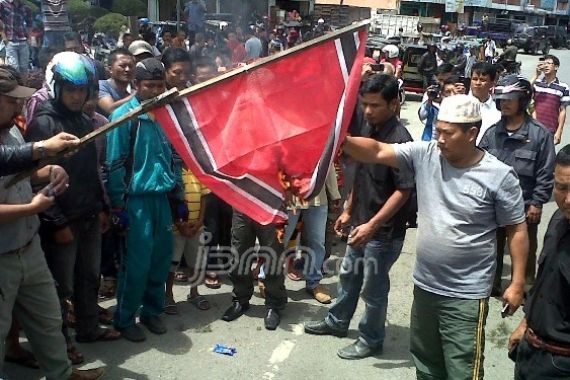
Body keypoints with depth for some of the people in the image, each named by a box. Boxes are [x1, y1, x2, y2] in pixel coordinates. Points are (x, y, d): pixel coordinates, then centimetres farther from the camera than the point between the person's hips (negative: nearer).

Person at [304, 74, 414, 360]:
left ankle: (371, 340, 29)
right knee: (348, 275, 24)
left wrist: (372, 225, -26)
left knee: (373, 288, 9)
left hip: (384, 231, -8)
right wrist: (348, 211, 17)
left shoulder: (400, 139, -21)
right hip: (361, 223, 8)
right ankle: (337, 322, 44)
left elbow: (403, 190, -23)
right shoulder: (369, 129, 3)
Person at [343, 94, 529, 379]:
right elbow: (377, 151, -12)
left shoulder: (499, 175, -13)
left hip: (466, 295, -4)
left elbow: (517, 230, -6)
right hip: (424, 285, 5)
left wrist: (517, 284, -6)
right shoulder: (424, 155, -6)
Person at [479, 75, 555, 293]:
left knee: (524, 251, 13)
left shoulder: (540, 134, -10)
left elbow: (545, 173, -8)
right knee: (492, 247, 18)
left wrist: (537, 203, -9)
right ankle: (491, 284, 36)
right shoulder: (493, 132, 0)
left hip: (524, 207, -3)